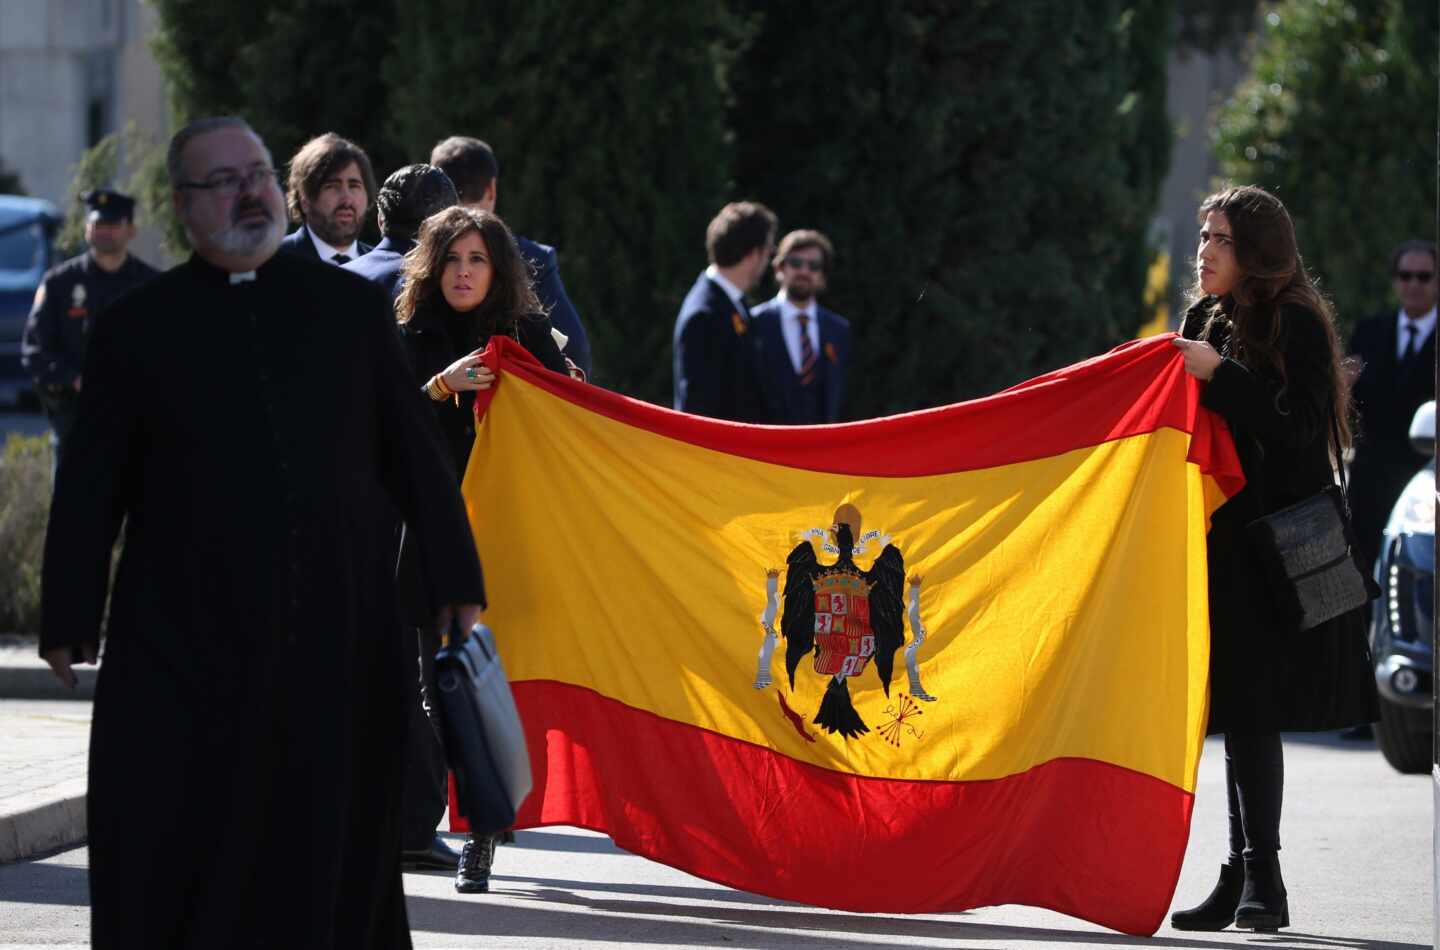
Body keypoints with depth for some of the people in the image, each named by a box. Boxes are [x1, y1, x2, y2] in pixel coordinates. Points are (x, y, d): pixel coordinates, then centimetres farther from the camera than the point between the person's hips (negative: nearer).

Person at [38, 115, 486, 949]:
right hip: (187, 652, -1)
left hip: (341, 643, 2)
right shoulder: (138, 328, 7)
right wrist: (70, 621, -1)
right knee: (172, 867, -3)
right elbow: (91, 489, 5)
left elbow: (416, 457, 11)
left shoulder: (352, 307, 11)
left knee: (335, 865, 7)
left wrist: (456, 584, 5)